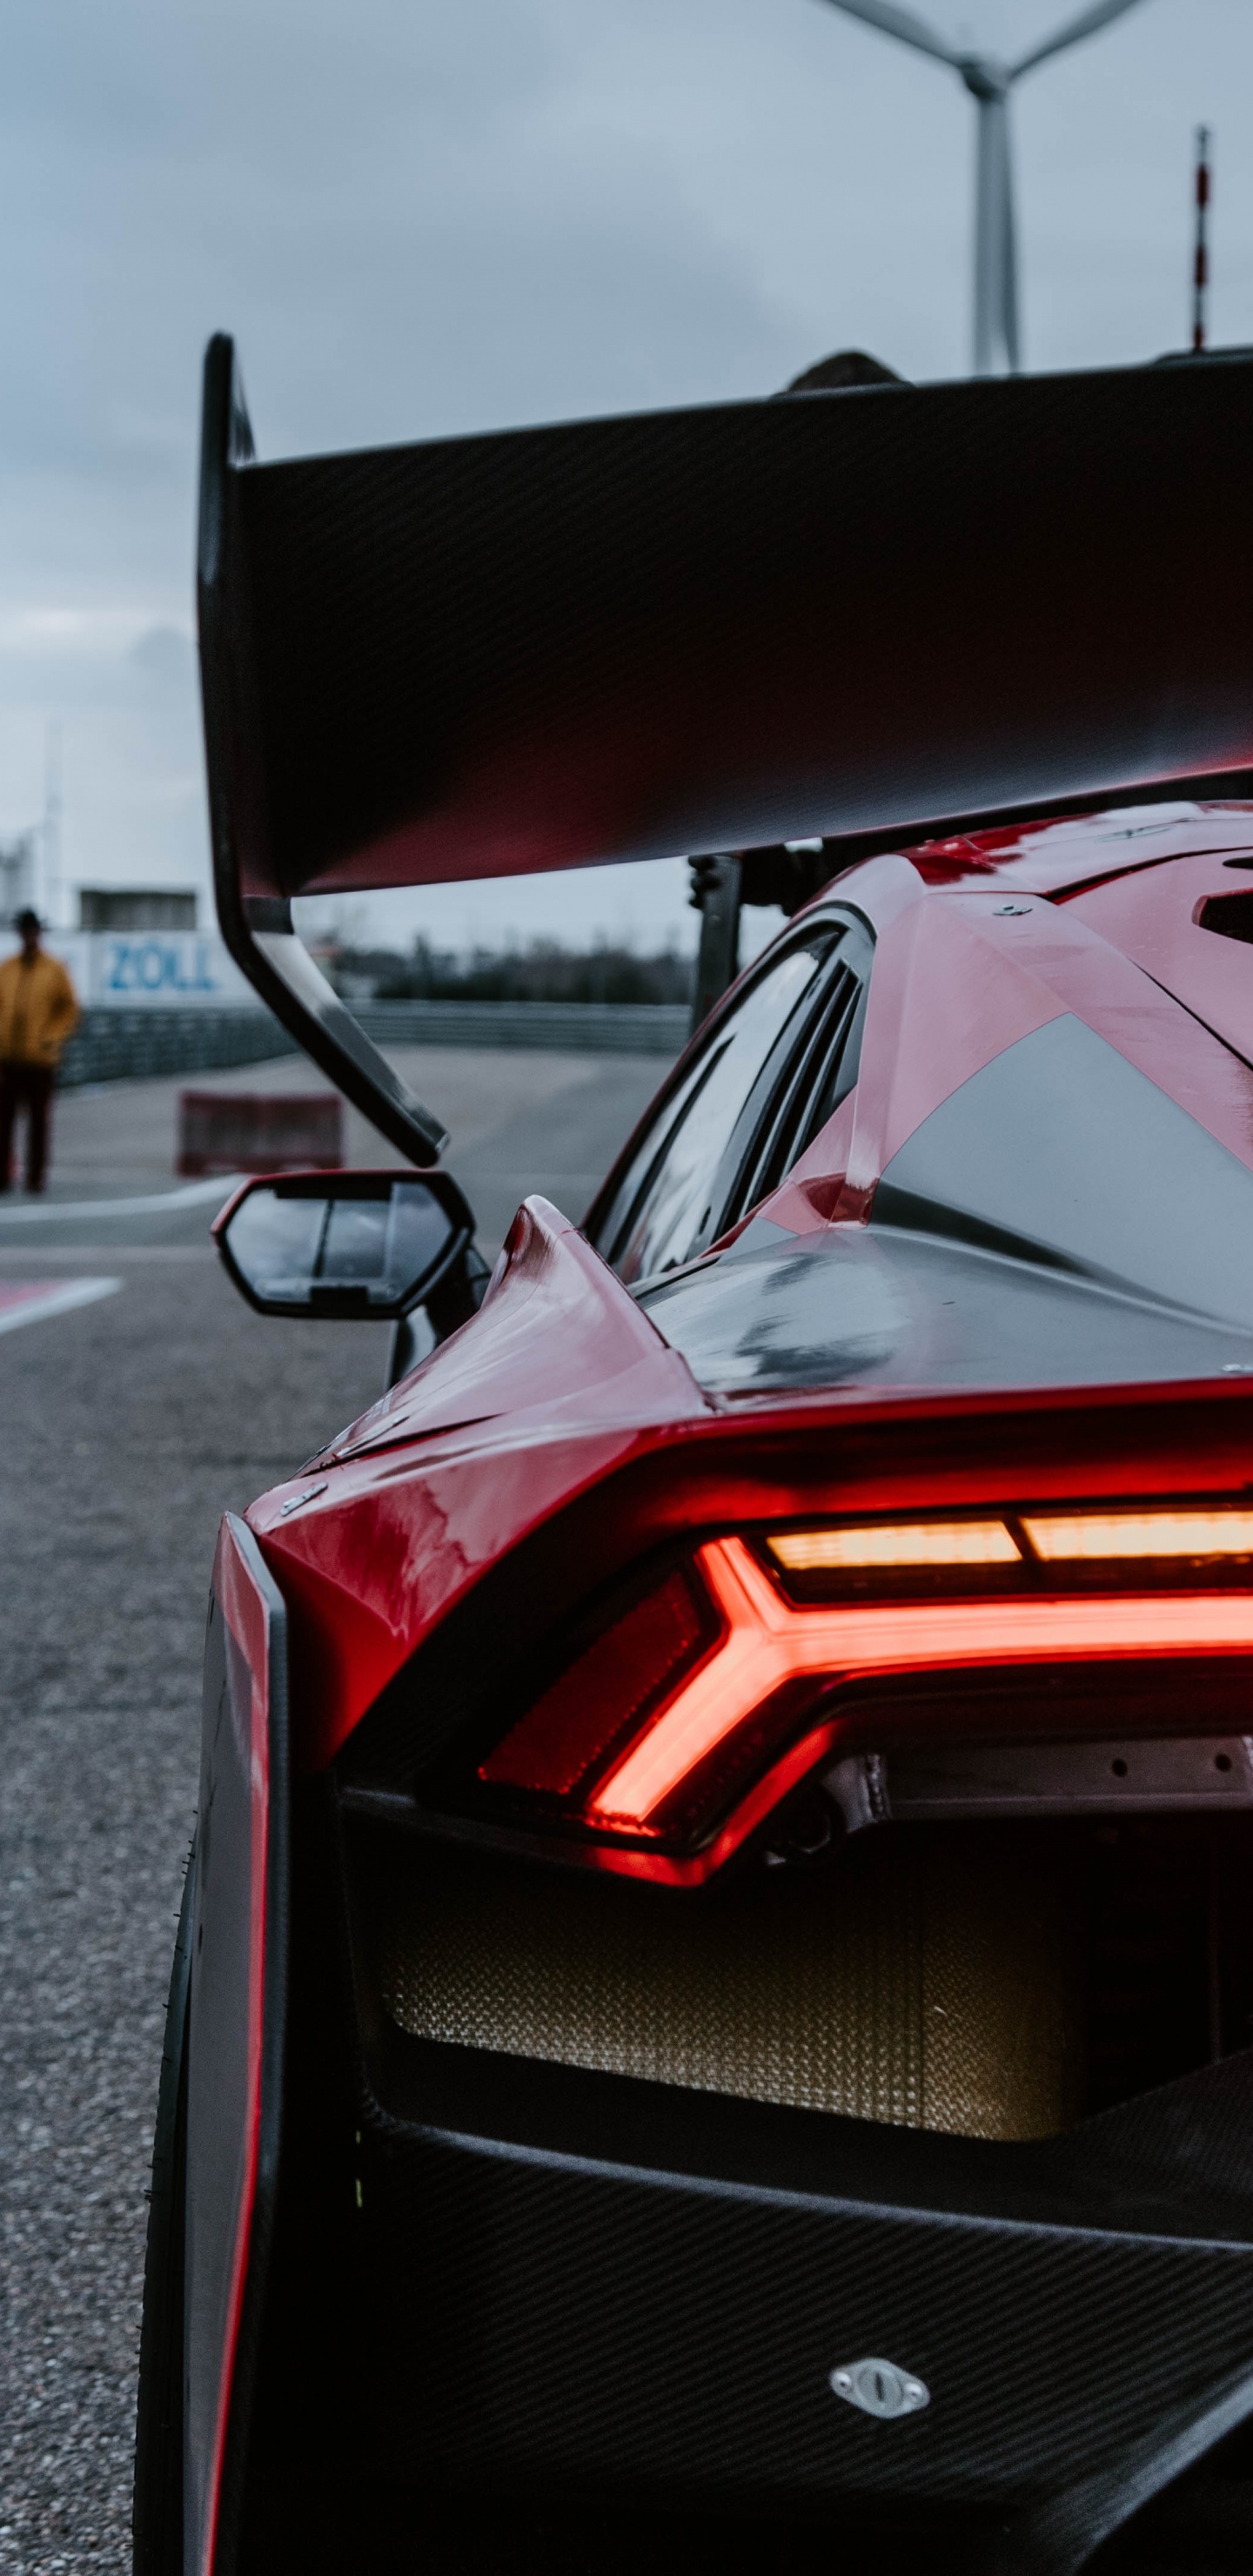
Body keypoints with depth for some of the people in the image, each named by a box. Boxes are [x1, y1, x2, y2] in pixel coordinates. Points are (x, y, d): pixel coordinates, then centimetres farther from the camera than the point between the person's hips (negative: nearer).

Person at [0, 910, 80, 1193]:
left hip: (40, 1059, -2)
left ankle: (35, 1177, 7)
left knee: (38, 1120, 2)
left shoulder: (55, 970, 1)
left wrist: (53, 1039, -11)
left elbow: (70, 1010, 2)